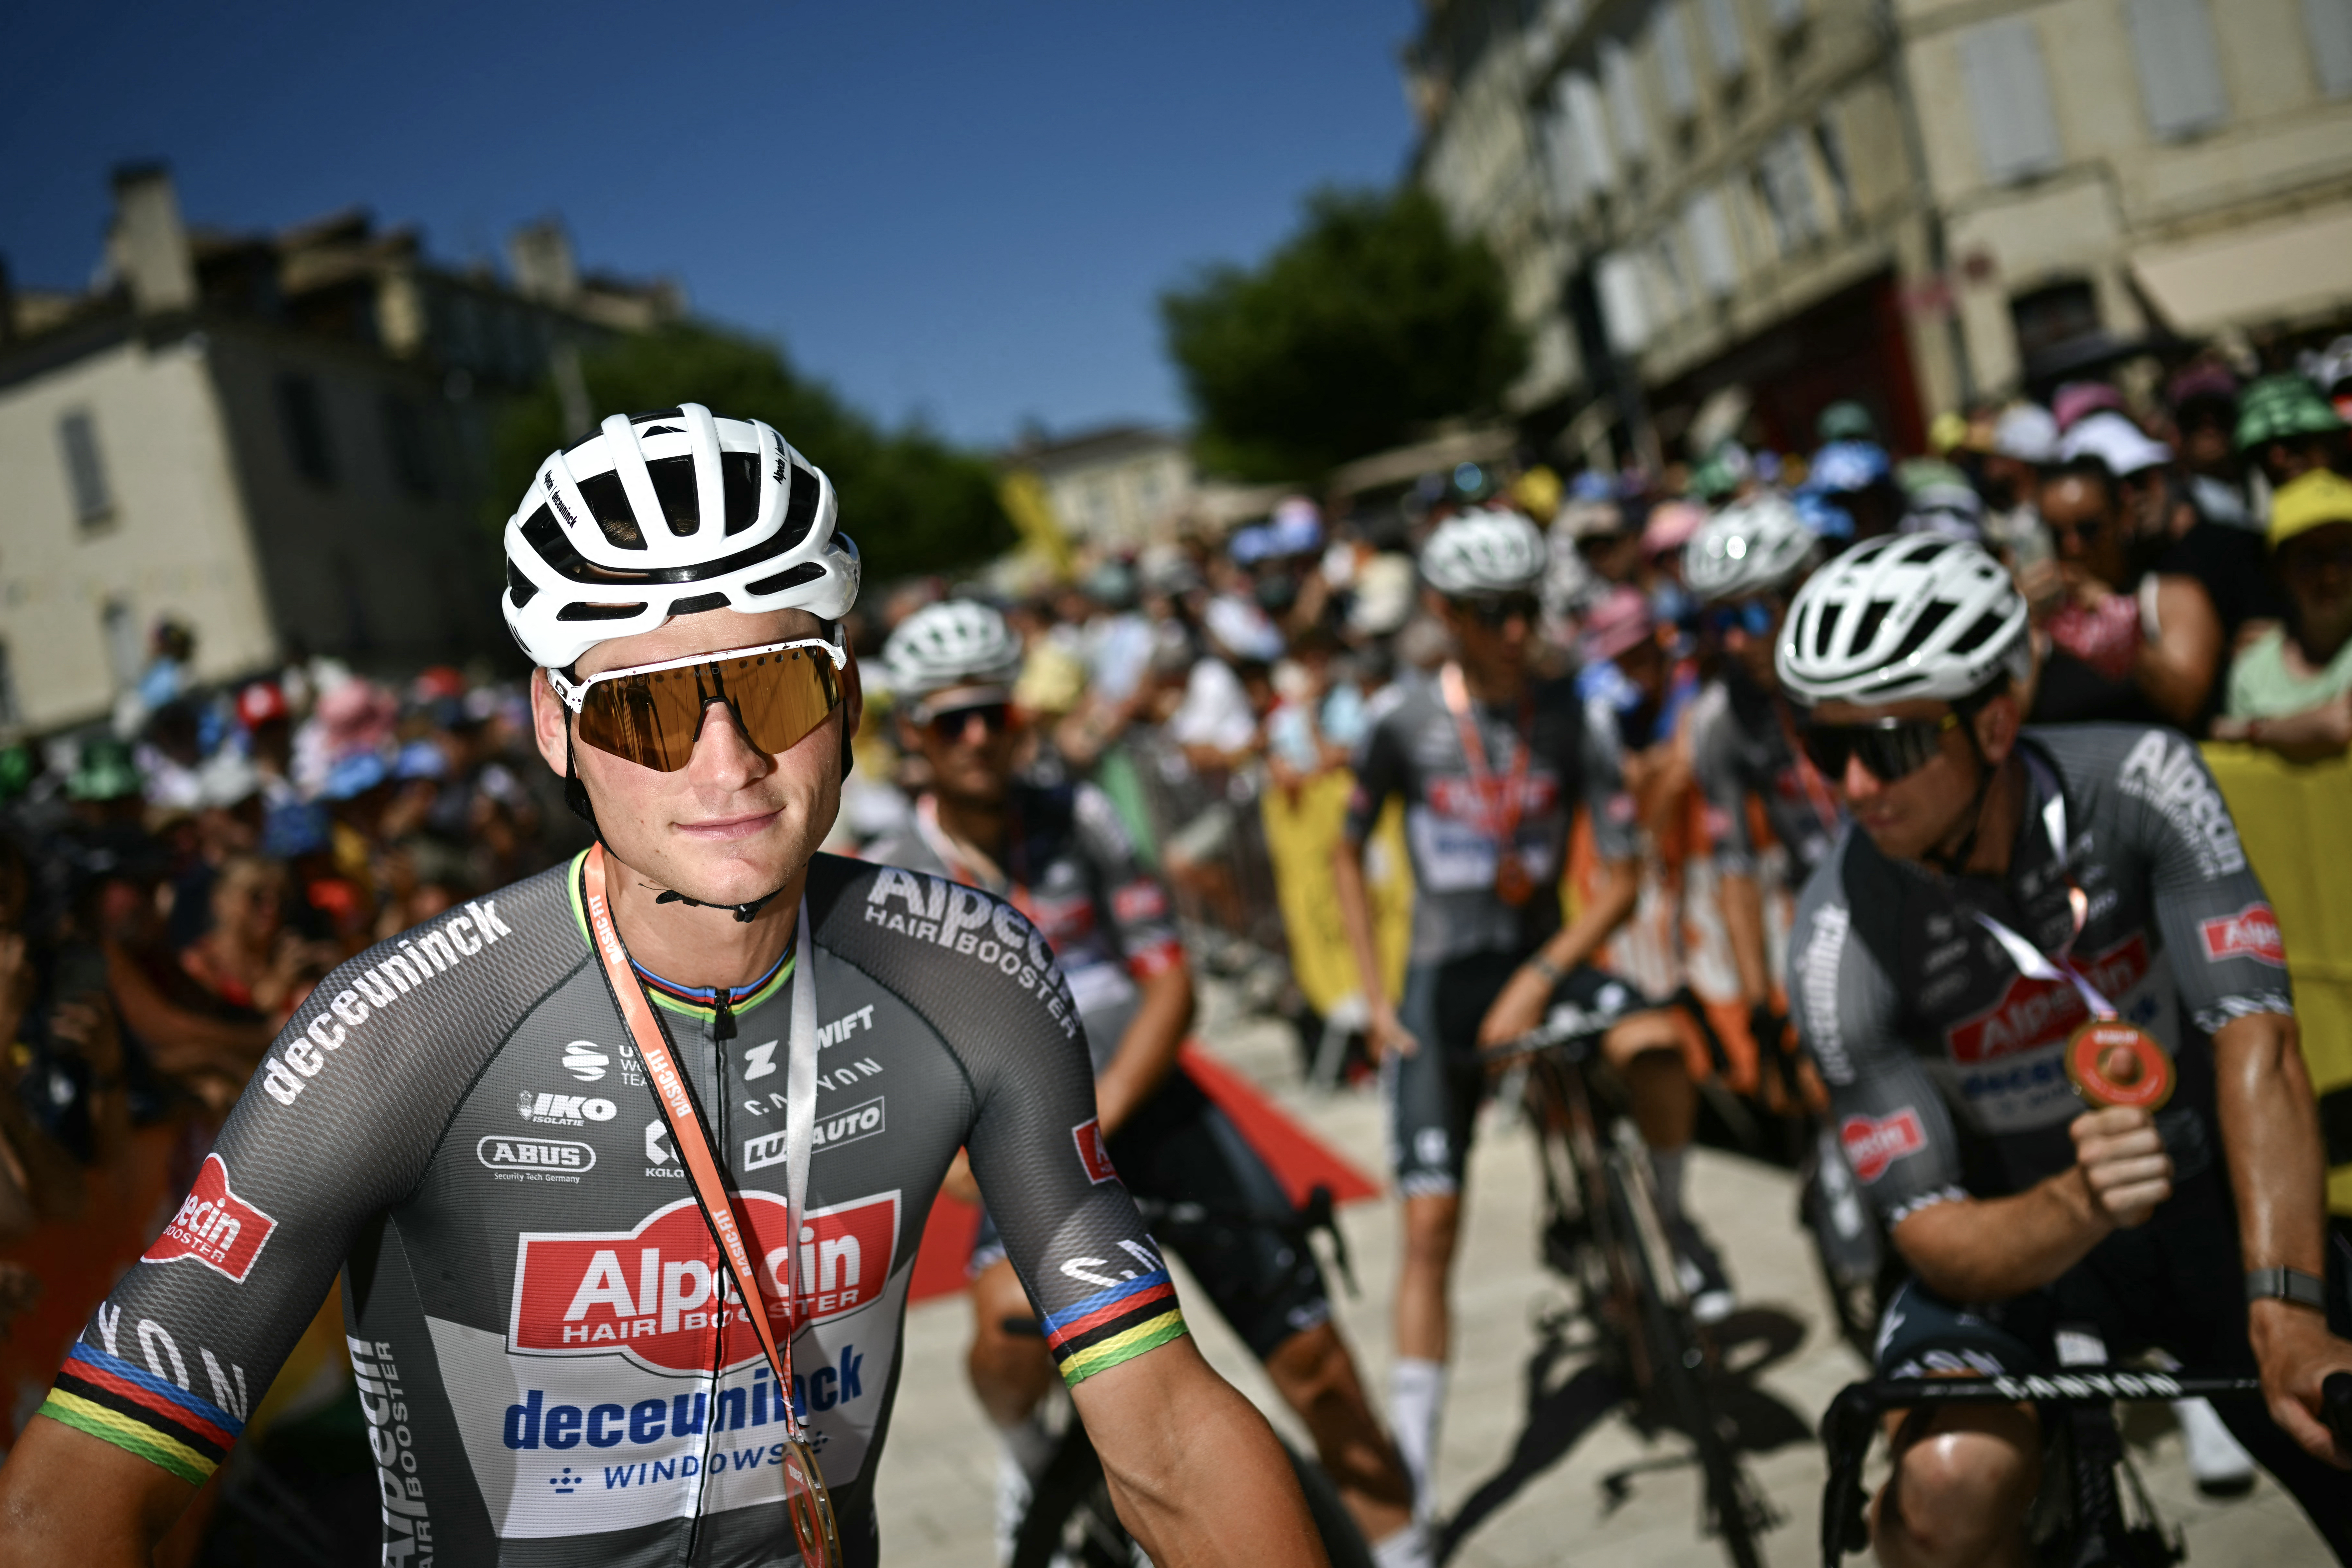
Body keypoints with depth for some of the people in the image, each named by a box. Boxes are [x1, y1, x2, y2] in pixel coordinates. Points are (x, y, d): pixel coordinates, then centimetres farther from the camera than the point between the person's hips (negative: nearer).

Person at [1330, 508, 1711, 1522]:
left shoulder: (1567, 717, -7)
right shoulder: (1406, 727, -8)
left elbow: (1623, 877, -7)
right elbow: (1347, 854, 5)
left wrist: (1540, 978, -18)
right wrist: (1374, 993, -1)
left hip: (1546, 954, 1)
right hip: (1443, 977, -1)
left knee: (1655, 1044, -33)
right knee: (1431, 1222, -5)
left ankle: (1673, 1217, -1)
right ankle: (1413, 1462, 6)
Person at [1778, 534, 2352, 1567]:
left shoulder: (2139, 784, -20)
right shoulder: (1841, 943, -23)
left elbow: (2257, 1043, -27)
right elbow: (1934, 1238, -22)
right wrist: (2079, 1208, -44)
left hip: (2209, 1206, 2)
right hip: (2017, 1245, -2)